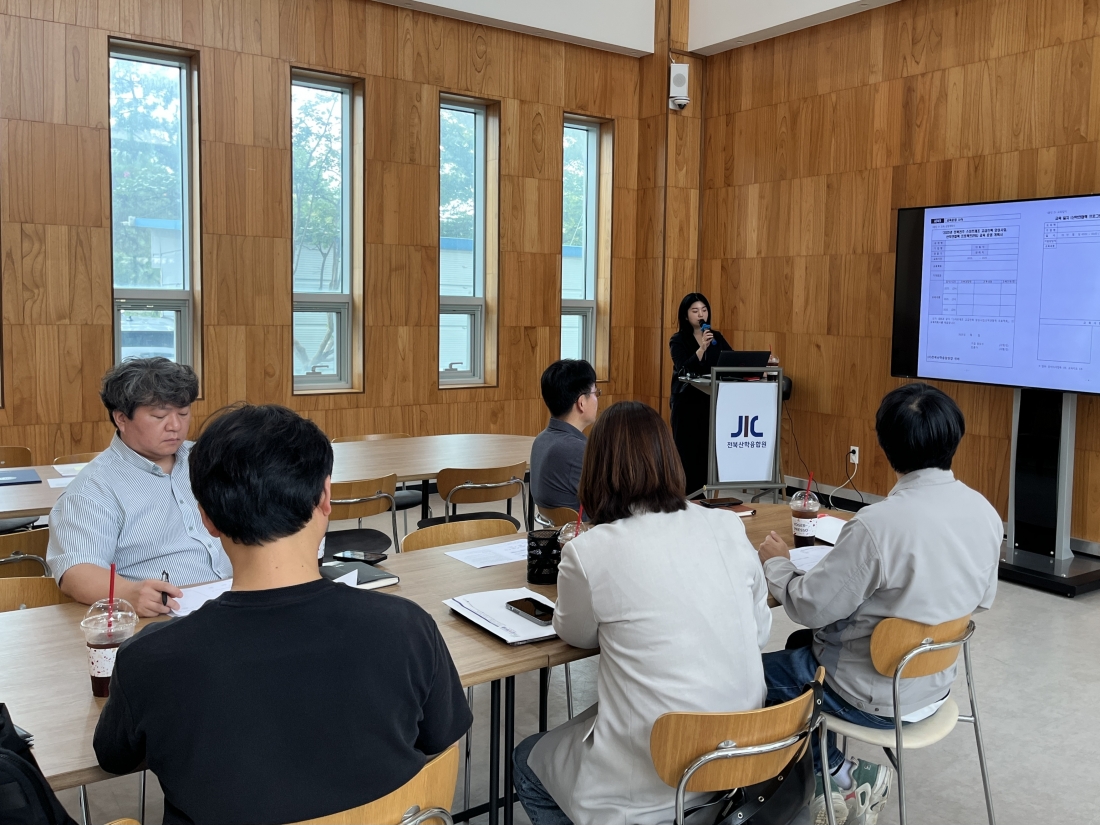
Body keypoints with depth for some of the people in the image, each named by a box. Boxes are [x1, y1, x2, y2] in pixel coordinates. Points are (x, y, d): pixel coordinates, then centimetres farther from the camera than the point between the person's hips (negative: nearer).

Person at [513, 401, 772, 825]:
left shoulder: (591, 552, -16)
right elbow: (759, 632, 10)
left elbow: (575, 633, 4)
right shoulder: (728, 528, -4)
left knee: (527, 762, 24)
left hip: (659, 778, -5)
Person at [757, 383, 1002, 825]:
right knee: (800, 644, 26)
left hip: (875, 696, -7)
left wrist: (776, 562, -3)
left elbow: (812, 606, -21)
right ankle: (833, 773, 27)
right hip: (934, 681, 7)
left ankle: (839, 777, 24)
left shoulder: (879, 524, -31)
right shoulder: (985, 511, -9)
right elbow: (983, 599, 6)